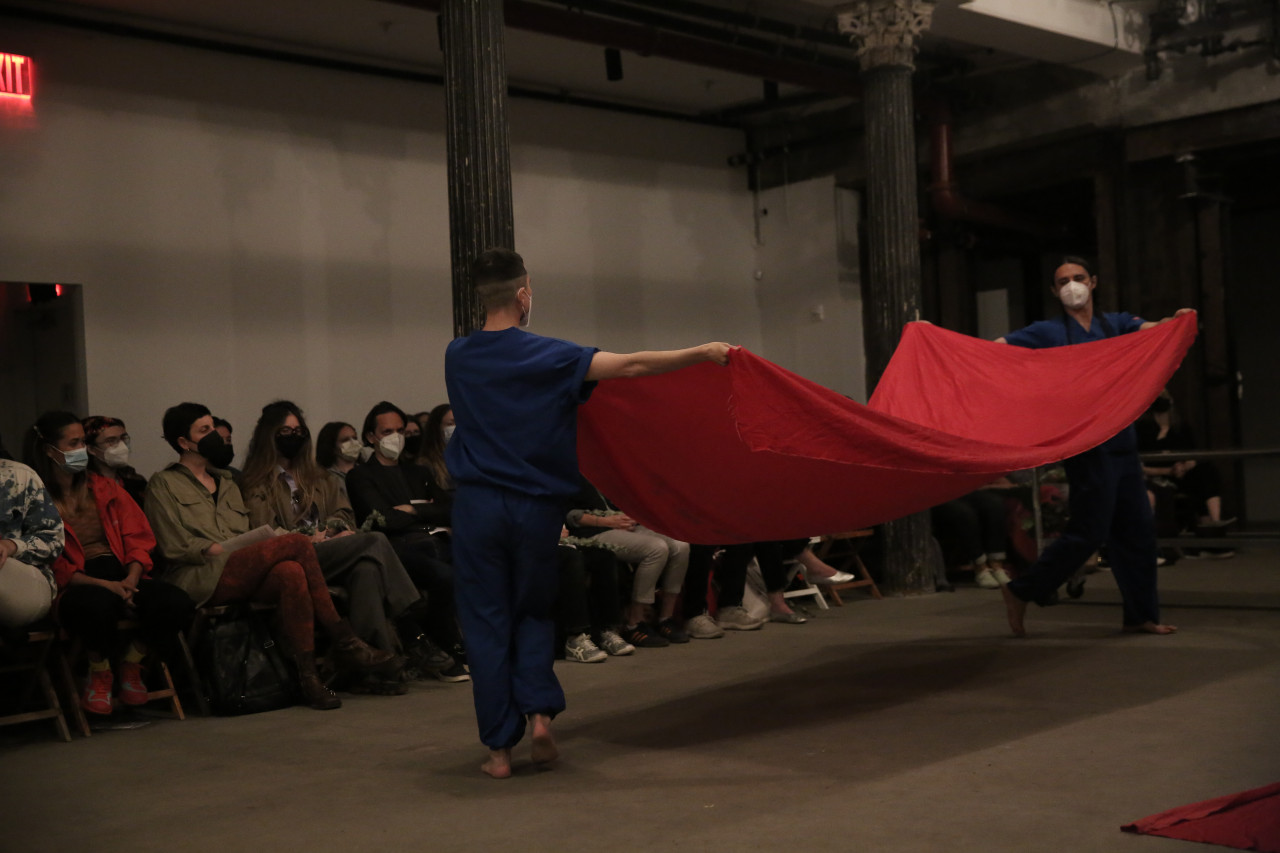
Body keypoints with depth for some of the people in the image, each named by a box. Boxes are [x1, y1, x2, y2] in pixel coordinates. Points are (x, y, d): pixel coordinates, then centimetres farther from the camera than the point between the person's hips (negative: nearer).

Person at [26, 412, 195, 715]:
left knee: (179, 604, -25)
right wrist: (104, 584, -19)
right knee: (98, 603, -41)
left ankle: (131, 664, 3)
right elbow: (54, 566, -6)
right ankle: (99, 674, -8)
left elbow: (139, 538, 11)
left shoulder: (105, 488, 18)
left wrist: (131, 579, -9)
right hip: (77, 585, -4)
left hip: (124, 576, 5)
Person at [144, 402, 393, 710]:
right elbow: (175, 547, -1)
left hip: (243, 574, 6)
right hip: (201, 580, -6)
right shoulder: (164, 484, 12)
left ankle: (308, 675, -34)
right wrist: (215, 550, -12)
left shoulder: (226, 482, 30)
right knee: (297, 543, -28)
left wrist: (263, 547, 0)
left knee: (291, 573, -33)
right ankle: (343, 641, -27)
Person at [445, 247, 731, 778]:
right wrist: (703, 352, -6)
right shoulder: (547, 357, -8)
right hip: (535, 507, -1)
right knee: (534, 613, 19)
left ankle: (499, 748, 8)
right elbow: (631, 366, -13)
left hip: (478, 506, 2)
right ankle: (539, 711, 0)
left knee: (487, 622, 6)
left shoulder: (457, 357, 2)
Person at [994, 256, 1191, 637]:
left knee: (1137, 529, 8)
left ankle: (1141, 615, 19)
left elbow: (1152, 329, 0)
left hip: (1121, 443, 6)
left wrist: (1177, 321, -23)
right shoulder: (1049, 333, -2)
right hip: (1087, 446, -6)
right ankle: (1021, 592, 4)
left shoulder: (1115, 324, 14)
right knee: (1088, 531, -8)